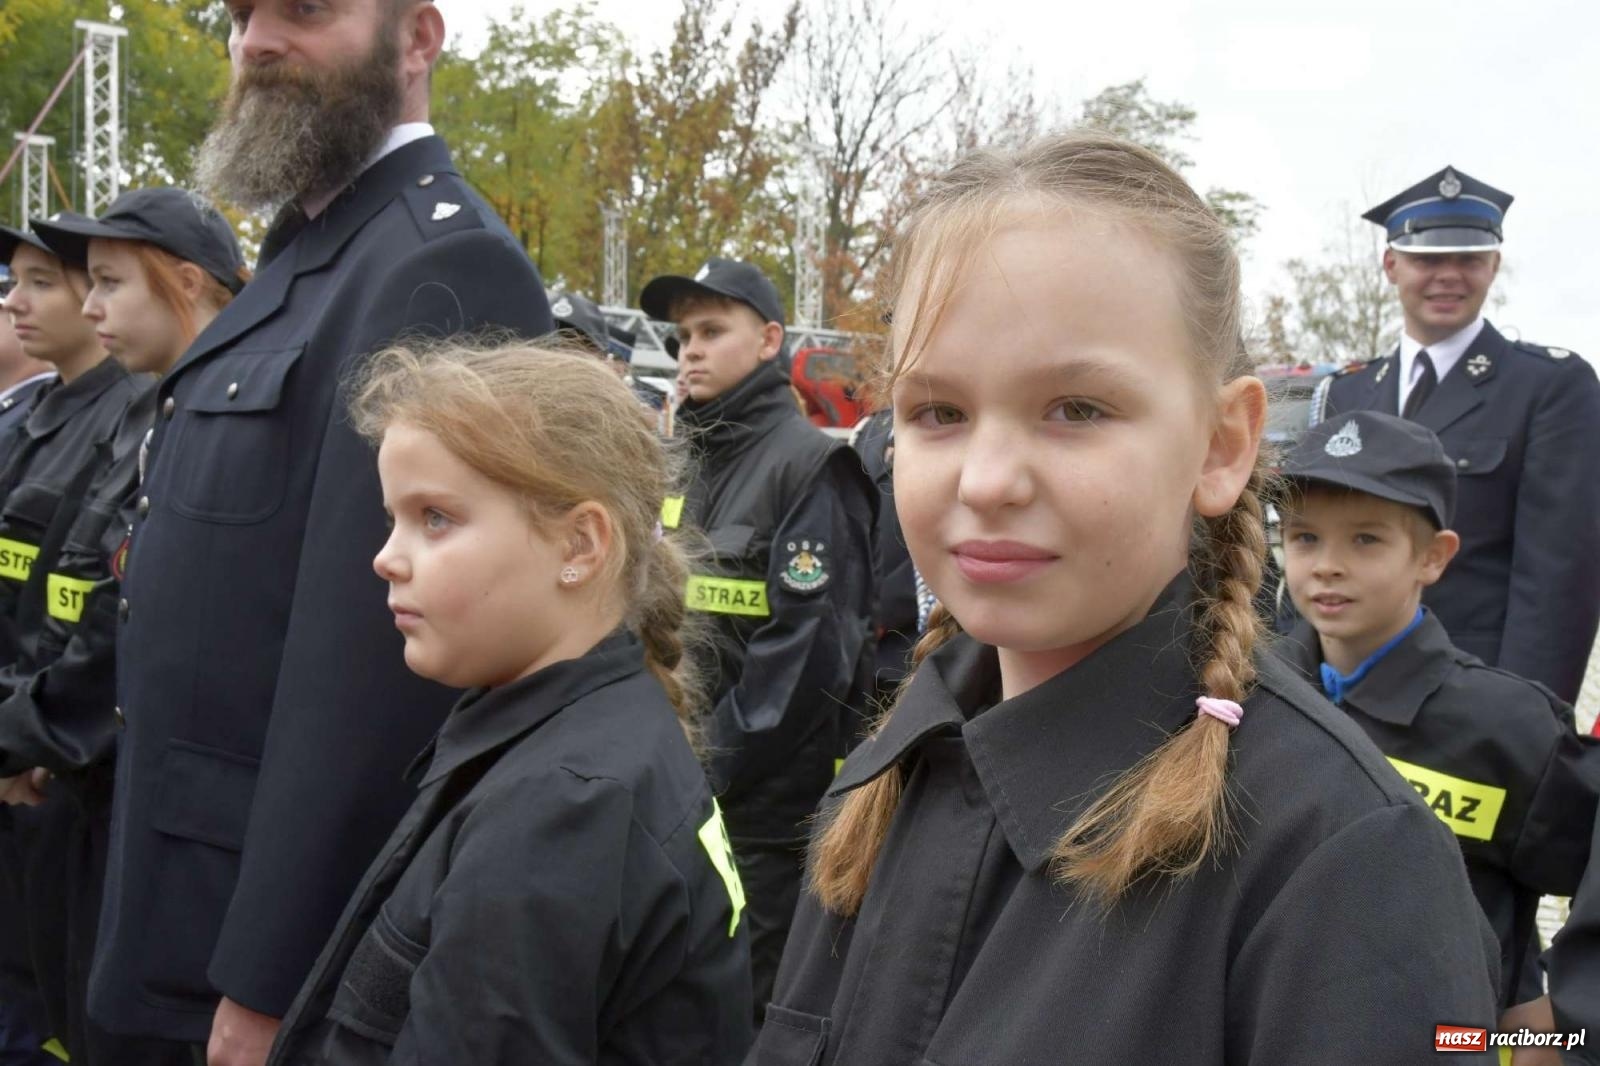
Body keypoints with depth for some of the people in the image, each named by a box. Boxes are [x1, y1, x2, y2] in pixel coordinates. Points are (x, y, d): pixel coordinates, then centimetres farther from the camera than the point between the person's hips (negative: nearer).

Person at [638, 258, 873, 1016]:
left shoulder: (809, 465, -11)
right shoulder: (689, 465, 13)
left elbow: (807, 648, -18)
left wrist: (710, 770, -15)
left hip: (772, 807, -7)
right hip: (683, 796, 7)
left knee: (753, 1006, 2)